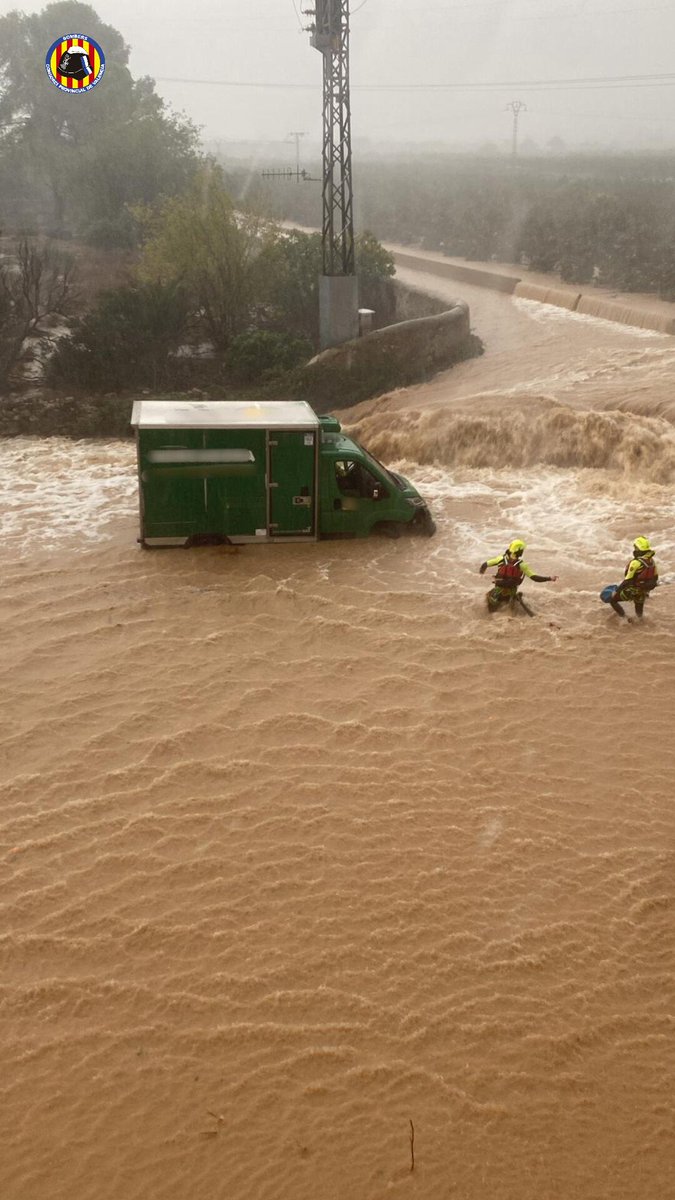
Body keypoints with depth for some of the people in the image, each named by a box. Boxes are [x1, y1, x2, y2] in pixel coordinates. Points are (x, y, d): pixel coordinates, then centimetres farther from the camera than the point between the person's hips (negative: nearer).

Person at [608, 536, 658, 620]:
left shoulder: (636, 563, -29)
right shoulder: (652, 560, -5)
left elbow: (628, 580, -25)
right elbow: (655, 577, 7)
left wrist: (617, 590, -13)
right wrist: (649, 587, 24)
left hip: (632, 591, -7)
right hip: (644, 592, 7)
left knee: (613, 599, 9)